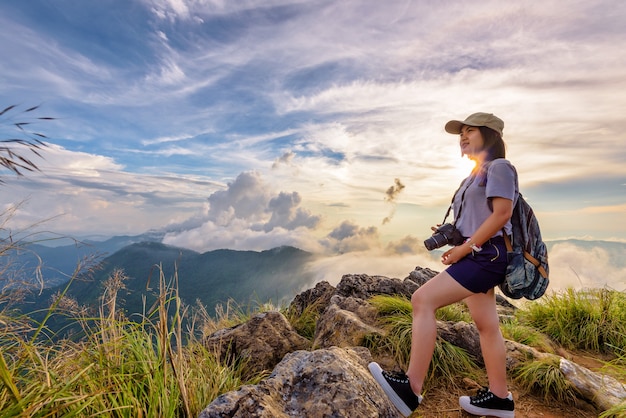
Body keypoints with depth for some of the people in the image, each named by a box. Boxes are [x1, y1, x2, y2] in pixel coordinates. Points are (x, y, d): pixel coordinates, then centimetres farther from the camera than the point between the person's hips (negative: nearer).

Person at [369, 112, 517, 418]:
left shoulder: (499, 166, -4)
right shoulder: (478, 174, 23)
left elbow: (502, 213, -16)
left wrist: (465, 247, -17)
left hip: (486, 255, -10)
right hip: (479, 255, 10)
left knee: (422, 300, -21)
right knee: (486, 325, 13)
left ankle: (411, 388, -17)